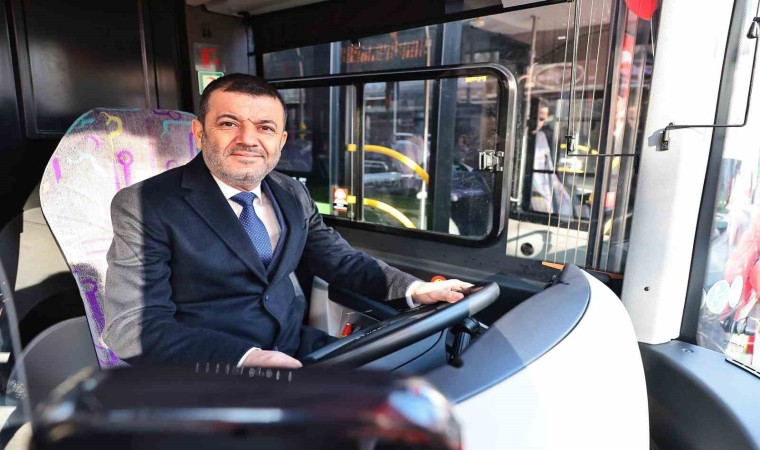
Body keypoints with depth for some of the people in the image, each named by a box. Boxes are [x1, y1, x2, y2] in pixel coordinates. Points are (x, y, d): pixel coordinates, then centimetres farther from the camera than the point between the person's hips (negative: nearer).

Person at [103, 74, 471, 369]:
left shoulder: (293, 195, 8)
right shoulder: (145, 206, -10)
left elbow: (340, 260, 12)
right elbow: (133, 327, -15)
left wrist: (414, 289, -5)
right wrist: (245, 357, -29)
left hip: (298, 350, 6)